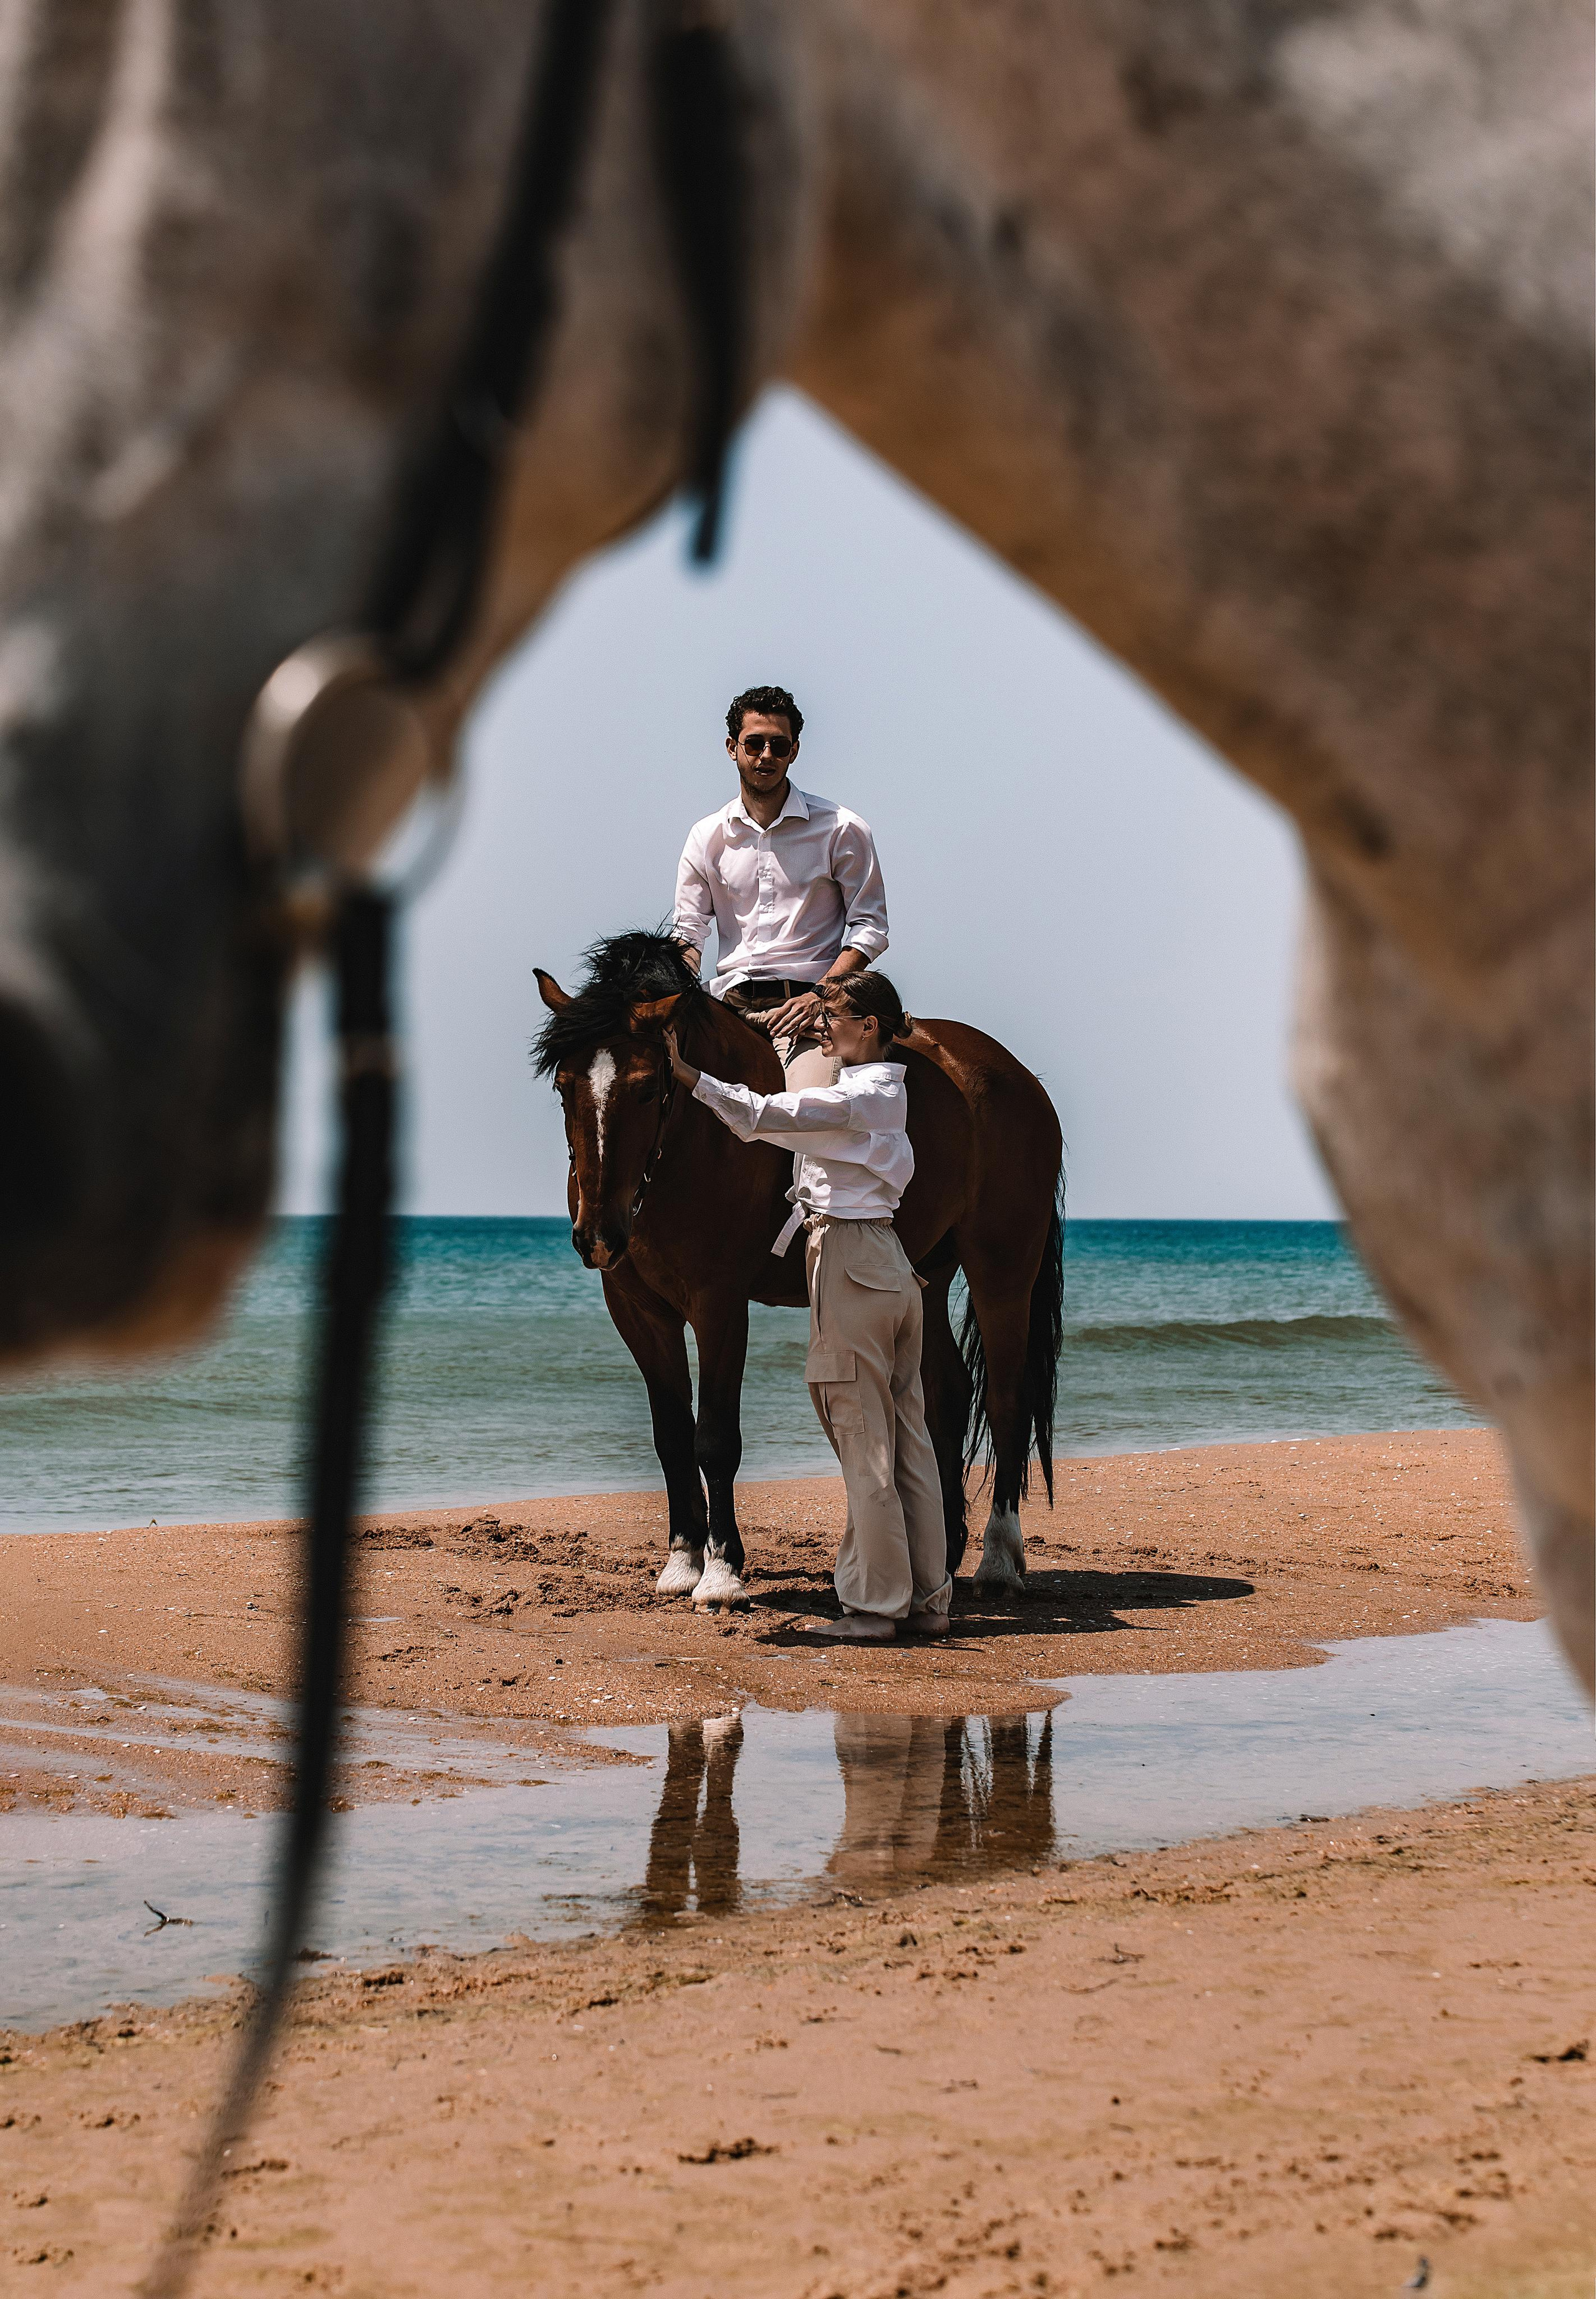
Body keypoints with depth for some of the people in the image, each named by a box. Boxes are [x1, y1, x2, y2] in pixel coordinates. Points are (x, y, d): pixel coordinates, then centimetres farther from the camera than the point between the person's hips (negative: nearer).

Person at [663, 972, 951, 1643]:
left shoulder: (854, 1096, -13)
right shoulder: (887, 1090, 15)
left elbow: (759, 1115, -23)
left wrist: (684, 1073, -22)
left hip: (848, 1265, -9)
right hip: (891, 1264, 9)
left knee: (862, 1442, -4)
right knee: (908, 1438, 10)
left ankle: (873, 1605, 1)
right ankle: (928, 1598, 14)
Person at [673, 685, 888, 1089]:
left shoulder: (840, 829, 4)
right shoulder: (707, 837, 14)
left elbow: (870, 927, 2)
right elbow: (688, 931, 10)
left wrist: (819, 996, -12)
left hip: (807, 999, -4)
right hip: (730, 1003, 4)